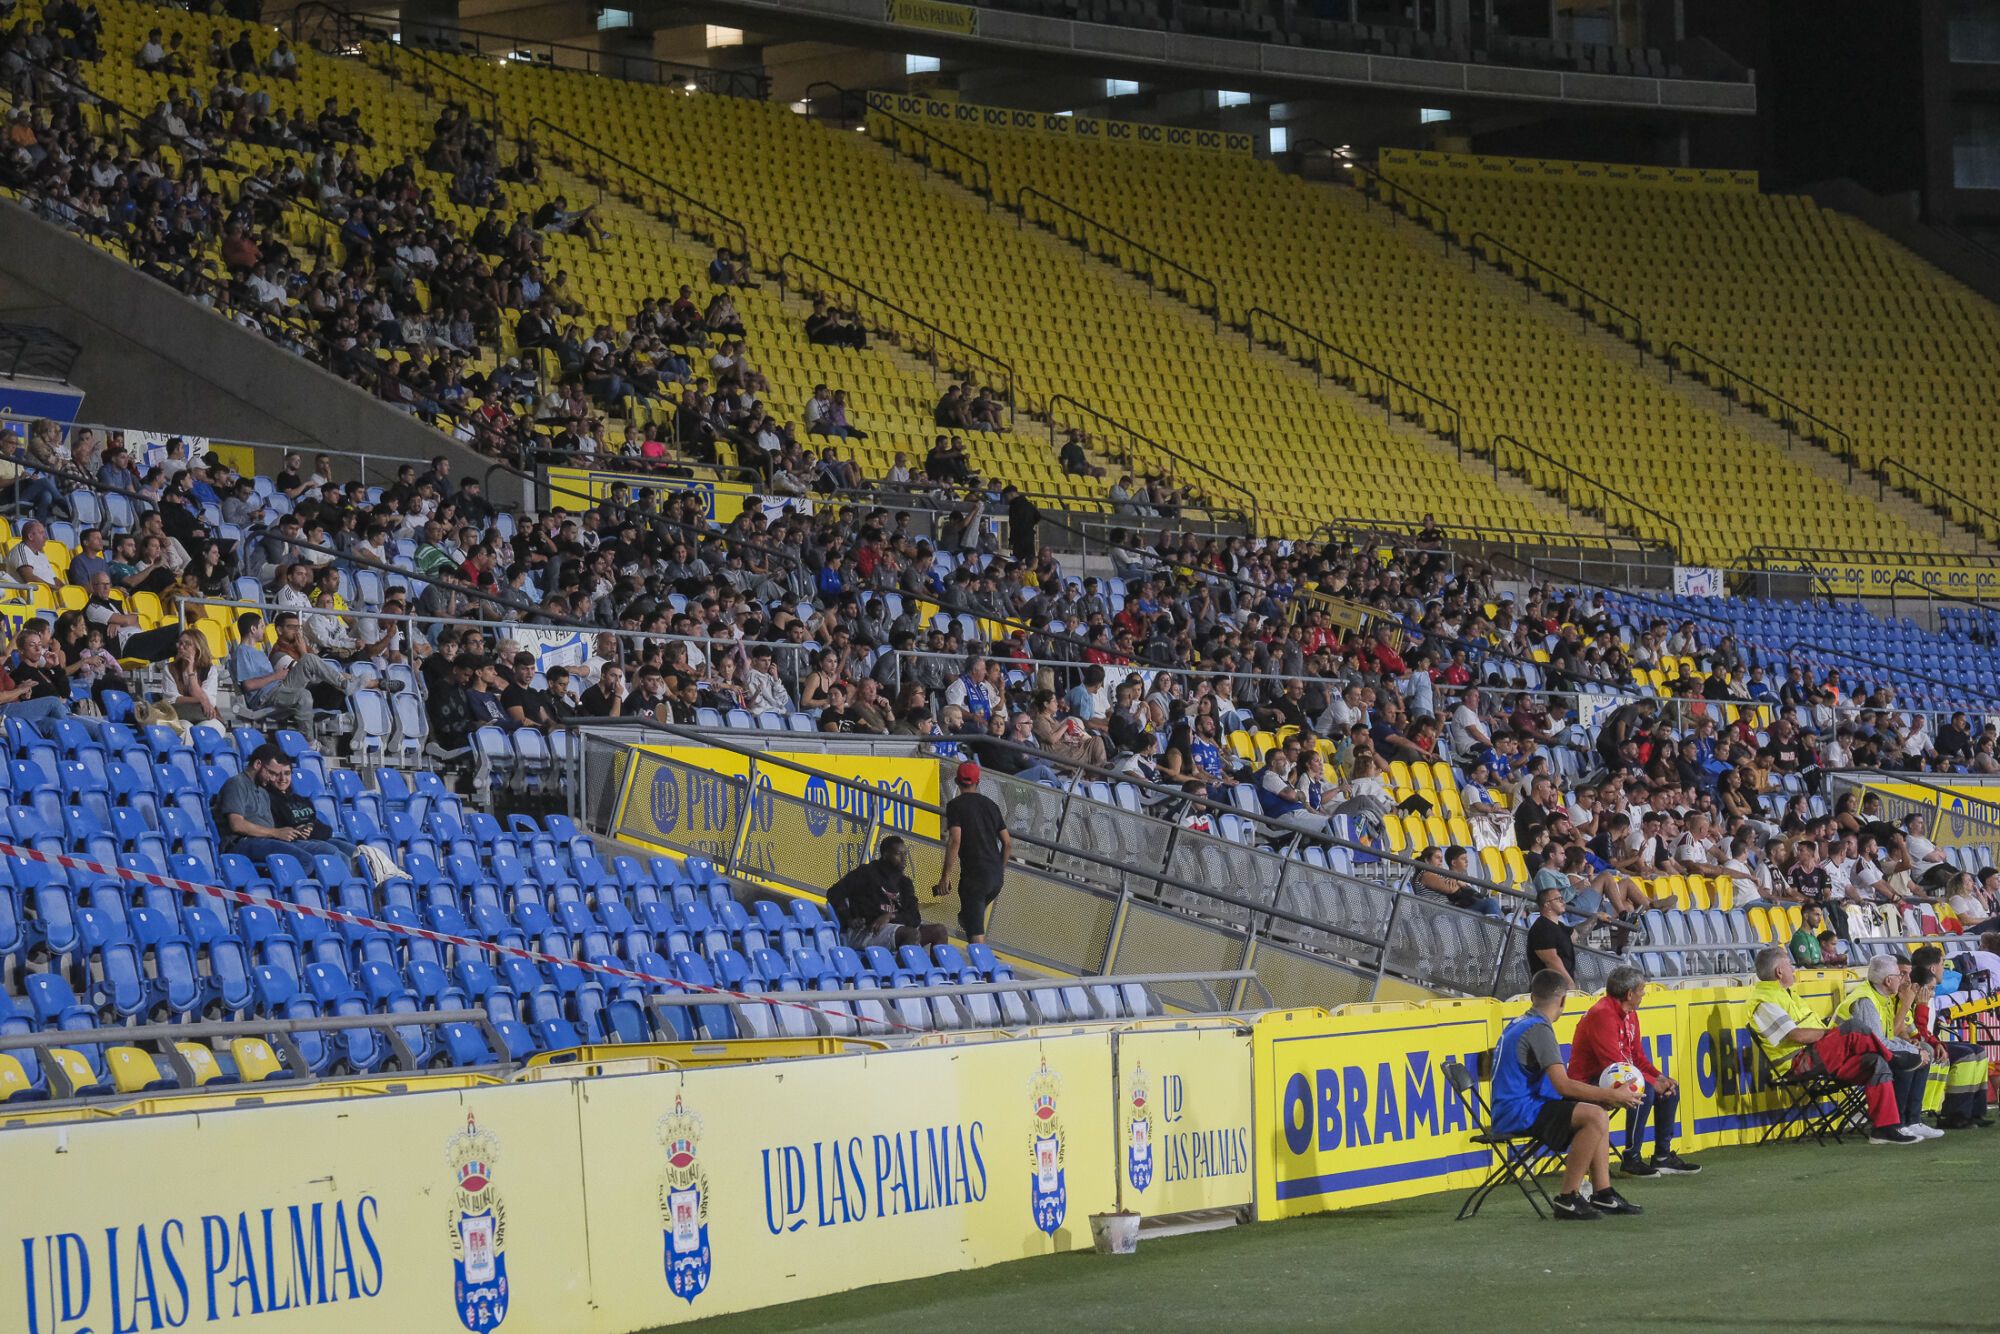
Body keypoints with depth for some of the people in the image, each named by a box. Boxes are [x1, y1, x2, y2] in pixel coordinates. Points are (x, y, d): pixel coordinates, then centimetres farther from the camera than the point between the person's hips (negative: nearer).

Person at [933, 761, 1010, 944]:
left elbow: (955, 841, -15)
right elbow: (1008, 843, 15)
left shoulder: (955, 805, -3)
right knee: (966, 917, 27)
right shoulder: (991, 804, 15)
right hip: (996, 876, 6)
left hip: (974, 874, -6)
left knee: (976, 931, -9)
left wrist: (945, 876, -13)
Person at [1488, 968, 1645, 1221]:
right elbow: (1563, 1086, -21)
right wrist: (1612, 1095, -13)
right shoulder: (1539, 1029, -14)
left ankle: (1603, 1194, 10)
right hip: (1519, 1112, -11)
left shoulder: (1518, 1025, 18)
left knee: (1597, 1113, 17)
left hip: (1510, 1110, 11)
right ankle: (1568, 1199, -20)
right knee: (1594, 1116, -24)